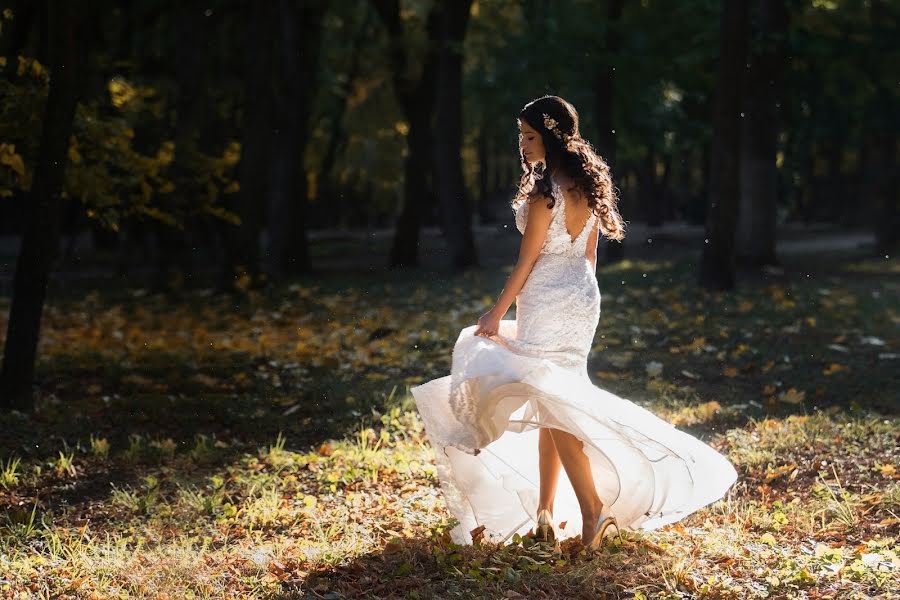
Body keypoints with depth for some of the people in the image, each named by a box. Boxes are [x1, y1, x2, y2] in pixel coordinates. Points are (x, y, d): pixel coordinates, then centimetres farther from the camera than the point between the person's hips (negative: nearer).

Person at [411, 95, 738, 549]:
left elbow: (526, 261, -15)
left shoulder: (545, 191, -18)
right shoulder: (589, 185, 7)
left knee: (551, 407, -4)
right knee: (551, 406, 14)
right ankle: (545, 512, 17)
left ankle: (592, 509, -11)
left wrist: (496, 314, -7)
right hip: (583, 297, 8)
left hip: (547, 303, -8)